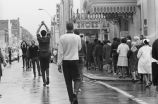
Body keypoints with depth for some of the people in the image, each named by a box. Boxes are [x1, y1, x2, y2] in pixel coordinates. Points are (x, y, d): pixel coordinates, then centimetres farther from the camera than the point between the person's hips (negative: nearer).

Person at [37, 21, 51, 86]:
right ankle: (47, 77, -14)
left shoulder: (39, 39, -6)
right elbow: (48, 32, 10)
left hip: (41, 55, -1)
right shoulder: (48, 38, -4)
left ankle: (44, 81, 0)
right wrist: (45, 25, 15)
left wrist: (41, 25, 14)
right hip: (47, 54, 1)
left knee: (42, 68, 3)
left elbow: (37, 32, 8)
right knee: (47, 67, 12)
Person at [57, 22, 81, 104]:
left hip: (65, 61, 1)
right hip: (74, 60, -1)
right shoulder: (77, 37, -5)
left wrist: (59, 64, -3)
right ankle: (75, 92, -19)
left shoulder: (62, 38, -5)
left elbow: (60, 52, -6)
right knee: (77, 79, 8)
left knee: (68, 81, 8)